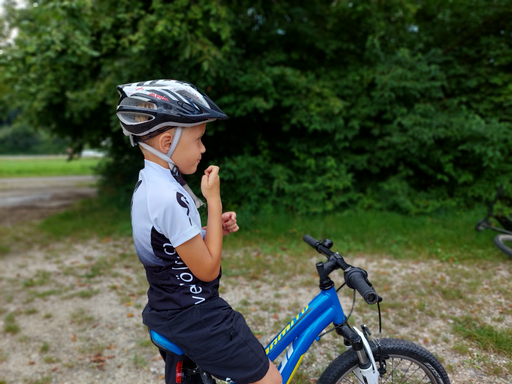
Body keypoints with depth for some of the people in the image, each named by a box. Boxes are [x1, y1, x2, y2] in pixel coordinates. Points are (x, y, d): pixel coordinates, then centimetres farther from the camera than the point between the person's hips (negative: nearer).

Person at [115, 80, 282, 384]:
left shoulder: (148, 184, 4)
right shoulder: (169, 196, -27)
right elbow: (208, 268, -21)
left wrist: (217, 227, -2)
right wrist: (214, 200, -18)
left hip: (168, 311, 10)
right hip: (195, 317, -10)